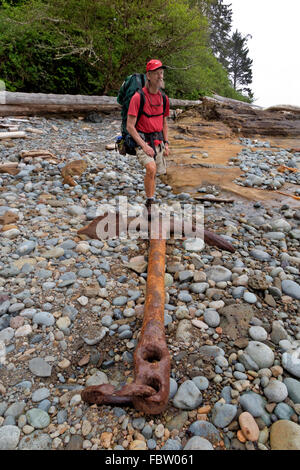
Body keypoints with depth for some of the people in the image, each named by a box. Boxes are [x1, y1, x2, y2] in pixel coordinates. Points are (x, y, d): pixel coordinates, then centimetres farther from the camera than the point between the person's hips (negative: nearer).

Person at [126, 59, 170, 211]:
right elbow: (130, 126, -14)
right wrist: (144, 146, -20)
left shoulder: (164, 98, 8)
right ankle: (150, 202, -14)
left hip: (158, 140, 6)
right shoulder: (138, 97, -12)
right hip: (142, 140, -6)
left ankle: (150, 202, 29)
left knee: (154, 173, 11)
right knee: (151, 168, -28)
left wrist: (166, 143, 9)